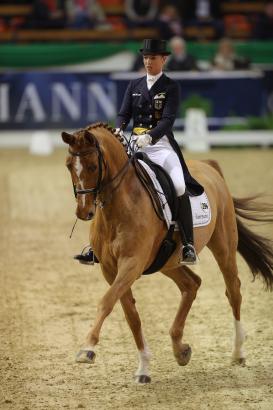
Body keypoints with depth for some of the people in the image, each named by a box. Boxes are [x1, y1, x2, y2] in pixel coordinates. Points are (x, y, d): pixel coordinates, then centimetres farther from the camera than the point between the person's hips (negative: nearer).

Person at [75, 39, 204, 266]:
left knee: (179, 187, -27)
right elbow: (124, 114, 7)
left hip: (161, 143, -5)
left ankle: (189, 247, -22)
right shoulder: (134, 85, 14)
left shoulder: (171, 87, 0)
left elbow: (168, 119, -12)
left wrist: (149, 136, -29)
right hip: (134, 144, 5)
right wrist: (118, 131, -16)